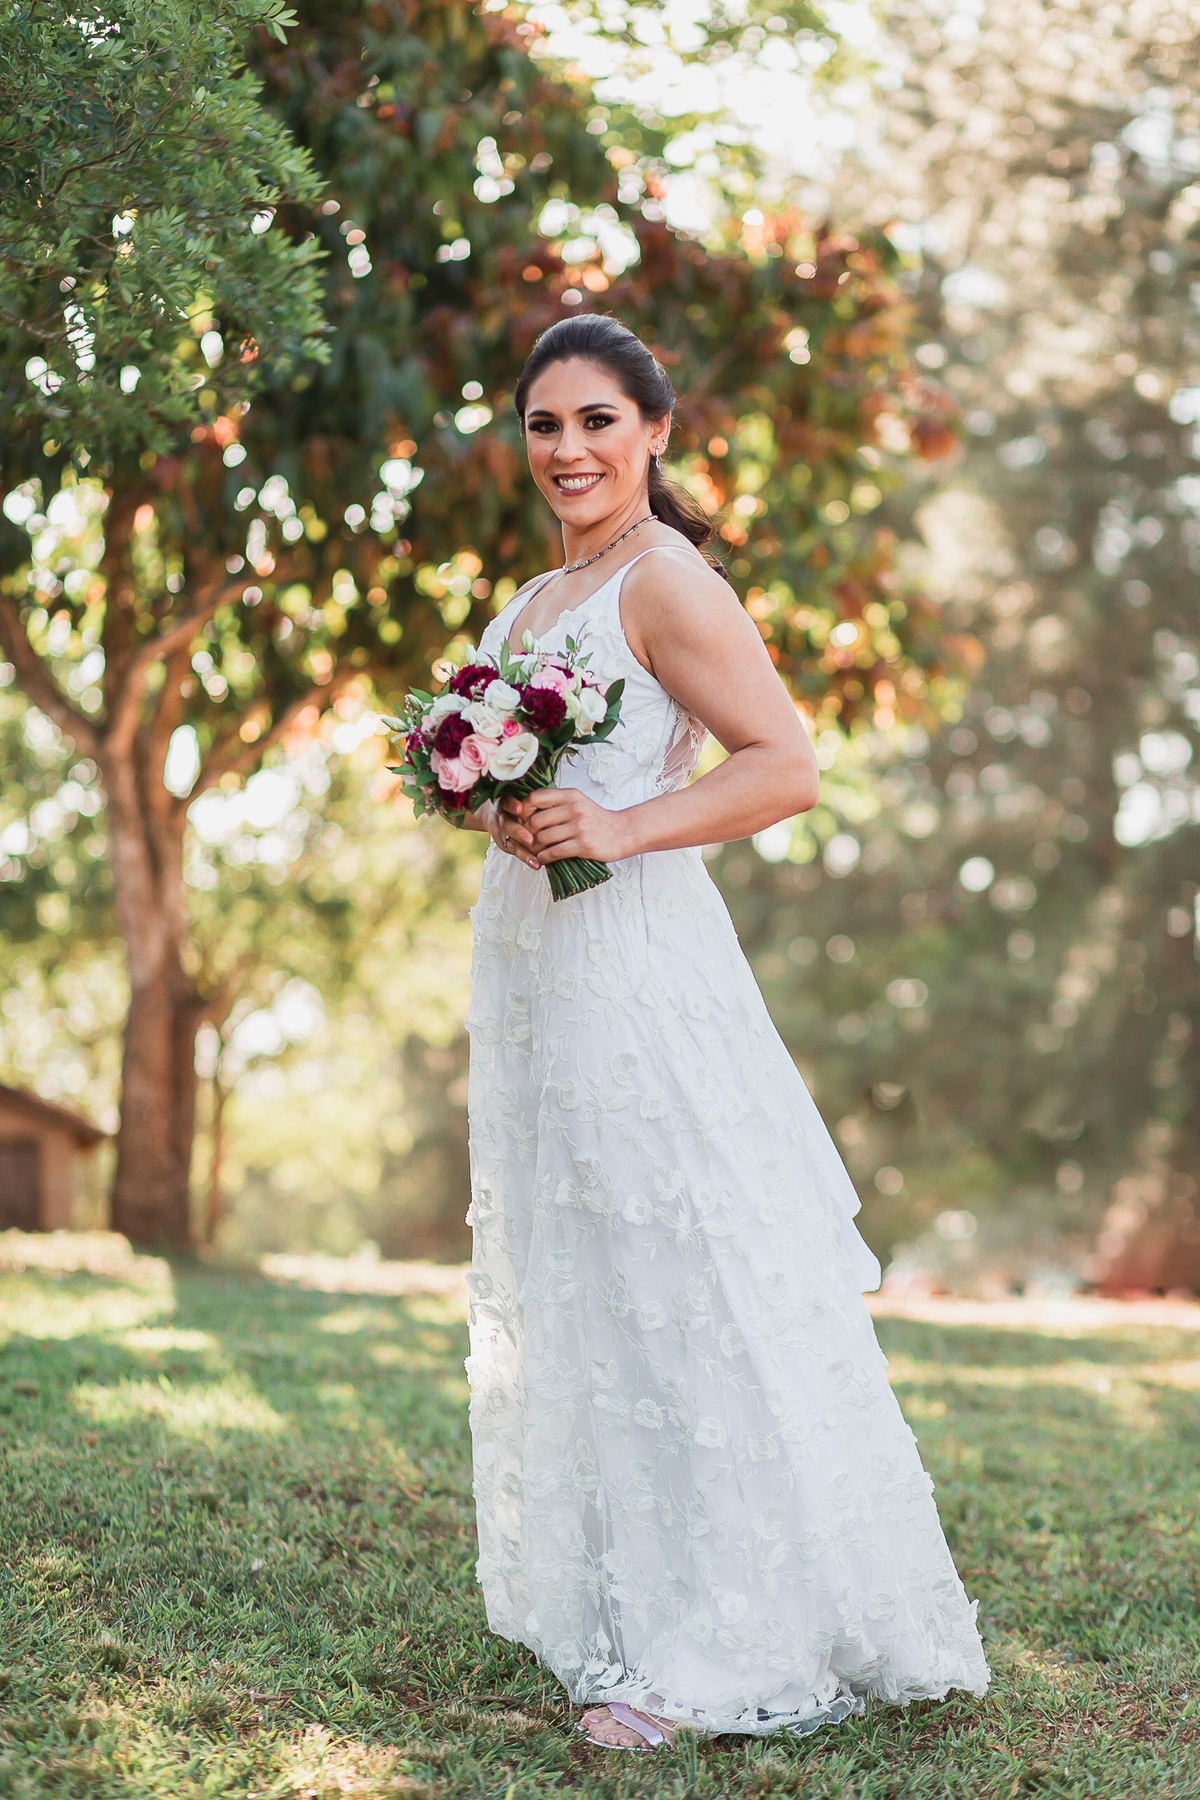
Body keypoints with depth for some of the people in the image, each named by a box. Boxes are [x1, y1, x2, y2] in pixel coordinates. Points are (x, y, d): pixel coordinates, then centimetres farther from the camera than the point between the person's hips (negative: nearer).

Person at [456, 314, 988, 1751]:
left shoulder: (668, 583, -8)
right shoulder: (532, 601, 18)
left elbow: (787, 767, -15)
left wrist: (618, 829, -22)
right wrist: (493, 813, 5)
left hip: (634, 967, -9)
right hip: (527, 963, 9)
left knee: (666, 1298, -7)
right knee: (568, 1297, 12)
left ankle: (706, 1649, -2)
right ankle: (610, 1609, 21)